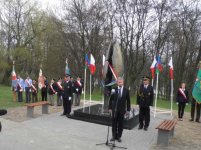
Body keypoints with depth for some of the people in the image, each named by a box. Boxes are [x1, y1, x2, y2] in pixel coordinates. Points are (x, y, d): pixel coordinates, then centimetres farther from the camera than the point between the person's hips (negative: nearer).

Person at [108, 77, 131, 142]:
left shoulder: (126, 90, -1)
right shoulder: (114, 90, -2)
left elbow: (128, 101, 3)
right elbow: (111, 99, 3)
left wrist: (128, 109, 0)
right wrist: (110, 108, 0)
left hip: (122, 110, 0)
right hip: (114, 109, 0)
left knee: (120, 124, 7)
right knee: (114, 123, 7)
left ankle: (119, 136, 21)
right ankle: (114, 136, 21)